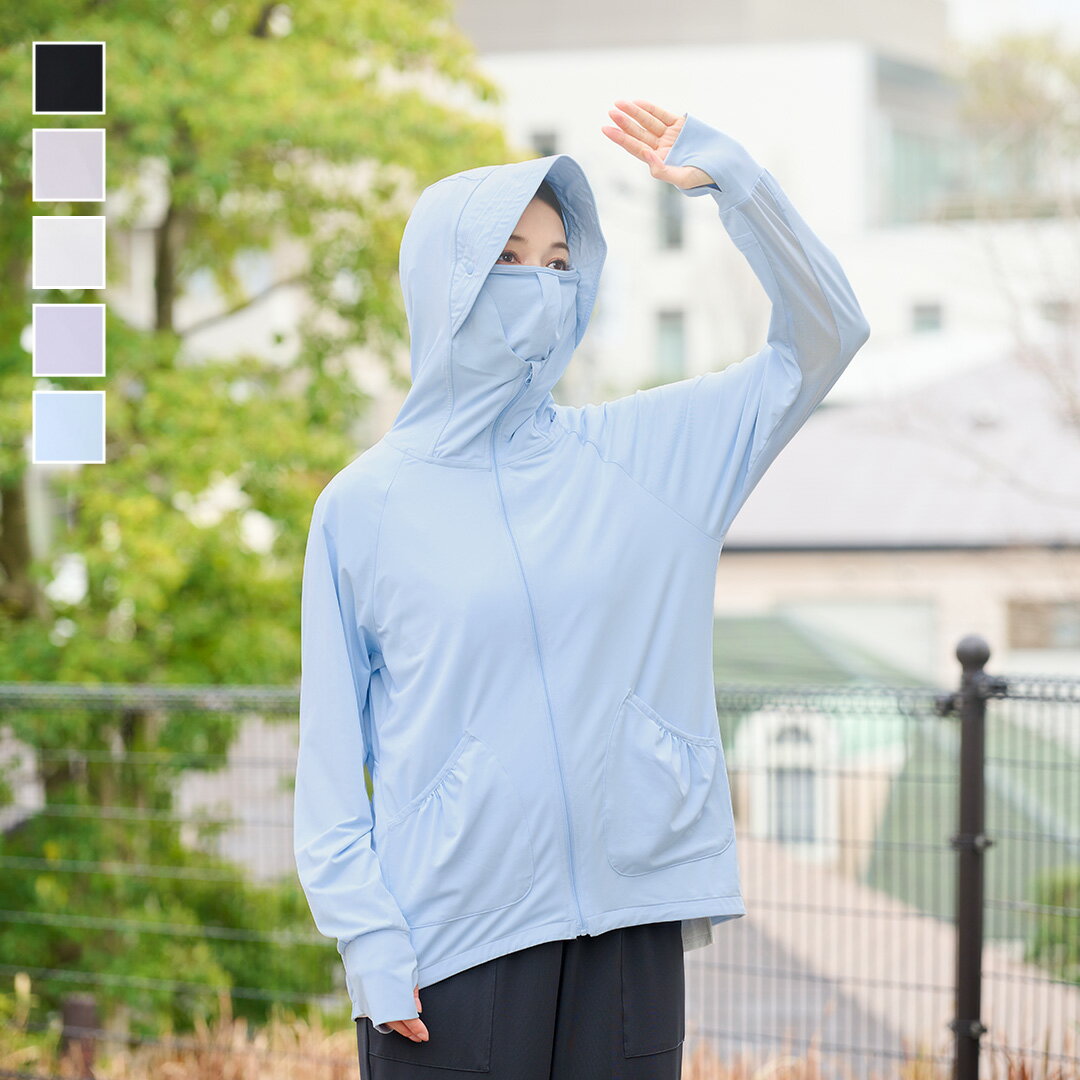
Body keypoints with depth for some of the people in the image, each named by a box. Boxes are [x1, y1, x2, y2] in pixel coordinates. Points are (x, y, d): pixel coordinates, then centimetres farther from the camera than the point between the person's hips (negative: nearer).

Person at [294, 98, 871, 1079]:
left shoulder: (642, 455, 8)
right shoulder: (366, 503, 2)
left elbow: (823, 336, 5)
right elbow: (332, 755, 2)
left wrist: (732, 180, -7)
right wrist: (367, 940, -7)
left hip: (630, 927, 2)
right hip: (449, 942, -2)